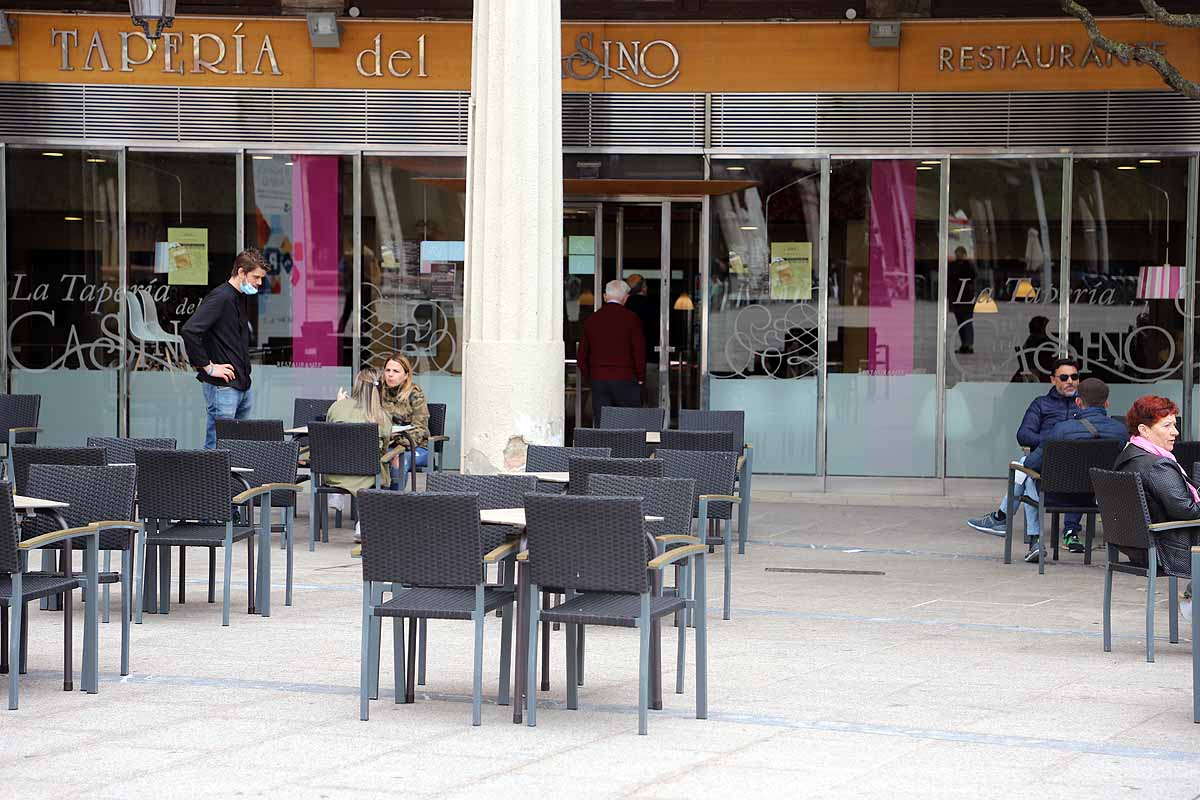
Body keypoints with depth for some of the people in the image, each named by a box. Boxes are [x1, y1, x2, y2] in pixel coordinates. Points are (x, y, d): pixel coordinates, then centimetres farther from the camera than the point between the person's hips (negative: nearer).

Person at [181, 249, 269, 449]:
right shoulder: (220, 298, -14)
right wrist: (208, 367, -19)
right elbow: (189, 331, -24)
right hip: (222, 386, -9)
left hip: (243, 386, 9)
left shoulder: (240, 298, 15)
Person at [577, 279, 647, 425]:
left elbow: (582, 354, 11)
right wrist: (640, 378, 3)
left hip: (598, 380, 3)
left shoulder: (592, 320, 8)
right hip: (625, 379, -3)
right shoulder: (631, 319, -4)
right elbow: (639, 351, -6)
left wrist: (588, 377, 17)